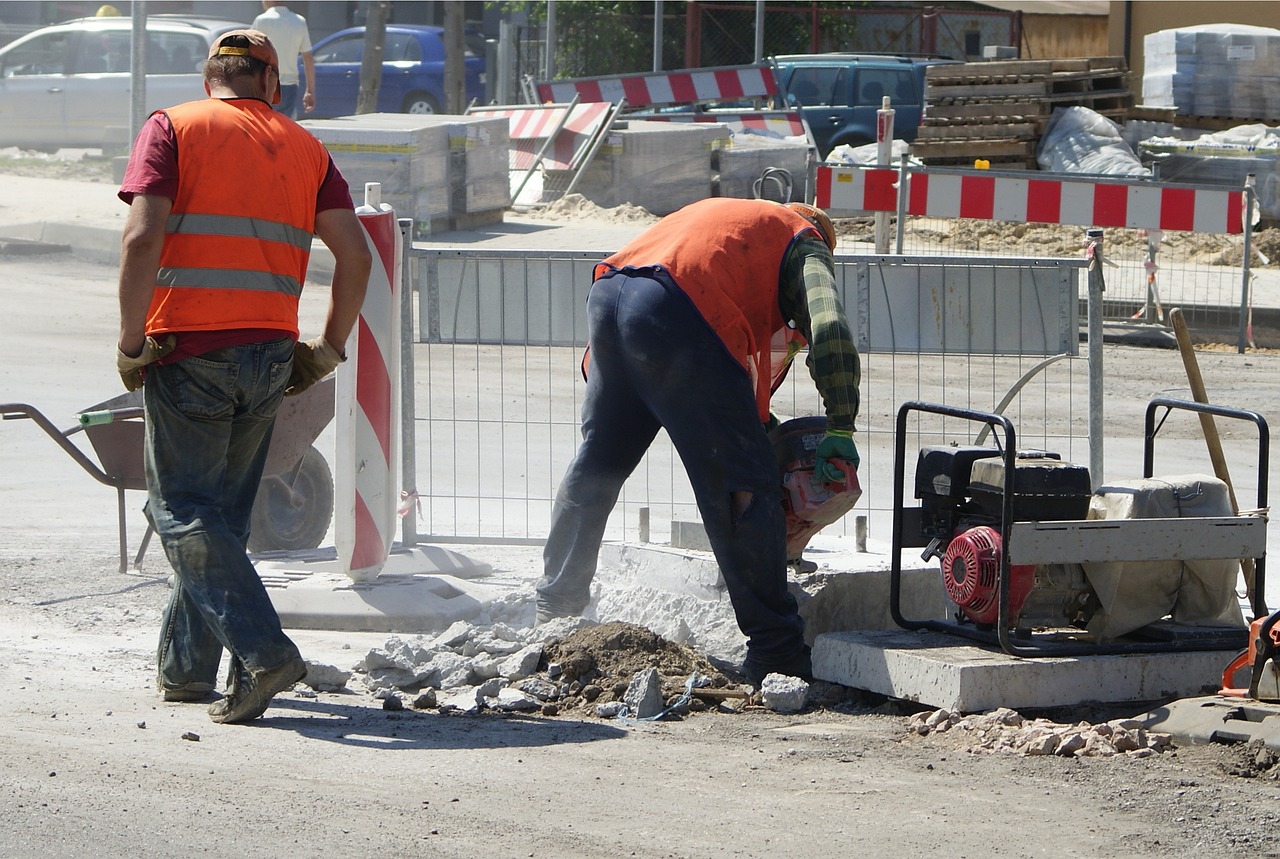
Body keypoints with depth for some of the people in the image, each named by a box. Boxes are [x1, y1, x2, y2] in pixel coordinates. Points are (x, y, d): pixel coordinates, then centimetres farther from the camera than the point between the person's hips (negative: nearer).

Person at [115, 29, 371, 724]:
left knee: (182, 510, -1)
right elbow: (355, 255, 3)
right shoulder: (303, 147, 12)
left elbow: (142, 237, -12)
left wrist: (132, 343, -7)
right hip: (270, 352, 4)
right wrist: (329, 348, 12)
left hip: (188, 348, -4)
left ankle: (263, 650, -16)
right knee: (223, 511, 16)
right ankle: (184, 667, 22)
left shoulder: (171, 129, 1)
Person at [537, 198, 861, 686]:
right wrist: (841, 429, 3)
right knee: (744, 487, -2)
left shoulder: (721, 212, 40)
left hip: (607, 298, 7)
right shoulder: (805, 244, 20)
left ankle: (555, 608, 36)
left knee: (596, 463, 24)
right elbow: (829, 329, 1)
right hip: (676, 317, -7)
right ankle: (775, 651, -3)